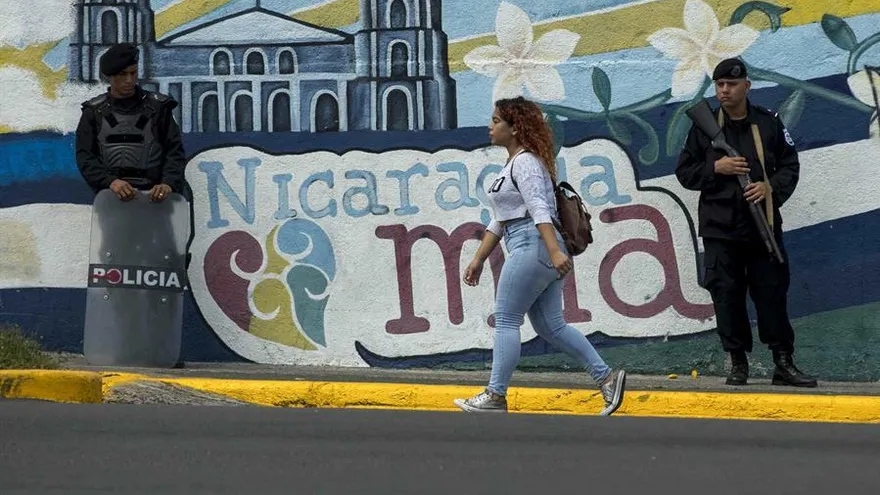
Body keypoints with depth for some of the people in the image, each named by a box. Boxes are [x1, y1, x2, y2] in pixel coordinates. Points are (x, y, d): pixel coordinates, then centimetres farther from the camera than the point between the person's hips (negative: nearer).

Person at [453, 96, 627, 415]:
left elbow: (538, 209, -22)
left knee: (505, 319, -5)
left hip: (533, 245, -10)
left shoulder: (525, 162, -8)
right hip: (532, 249, 10)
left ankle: (495, 396, -3)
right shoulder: (512, 165, 24)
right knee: (550, 325, 7)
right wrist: (479, 260, 25)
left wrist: (555, 251, -31)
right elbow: (500, 221, 27)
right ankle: (605, 377, 3)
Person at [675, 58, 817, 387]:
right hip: (720, 228, 0)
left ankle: (784, 363, 6)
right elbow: (684, 172, 8)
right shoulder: (703, 127, 5)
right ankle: (738, 363, 10)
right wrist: (715, 168, -9)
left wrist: (771, 188, -11)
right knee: (727, 296, 1)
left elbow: (790, 166, 8)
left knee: (772, 293, 1)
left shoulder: (769, 123, 5)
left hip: (764, 225, 0)